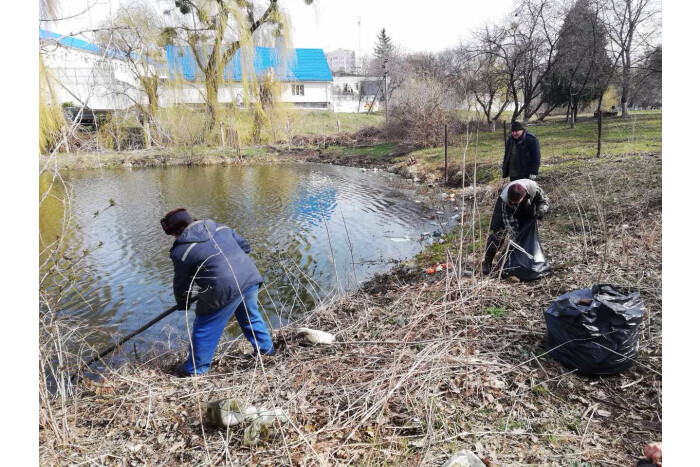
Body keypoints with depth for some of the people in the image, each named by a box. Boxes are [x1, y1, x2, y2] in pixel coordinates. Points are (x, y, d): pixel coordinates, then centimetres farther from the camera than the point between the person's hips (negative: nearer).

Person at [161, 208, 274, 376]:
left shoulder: (181, 251, -2)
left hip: (225, 290, -7)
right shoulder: (220, 227, 15)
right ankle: (266, 349, 42)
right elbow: (244, 246, 20)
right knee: (251, 317, 29)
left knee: (204, 329, 13)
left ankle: (195, 369, 27)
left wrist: (182, 304, 26)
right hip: (250, 277, 7)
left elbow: (181, 283, 7)